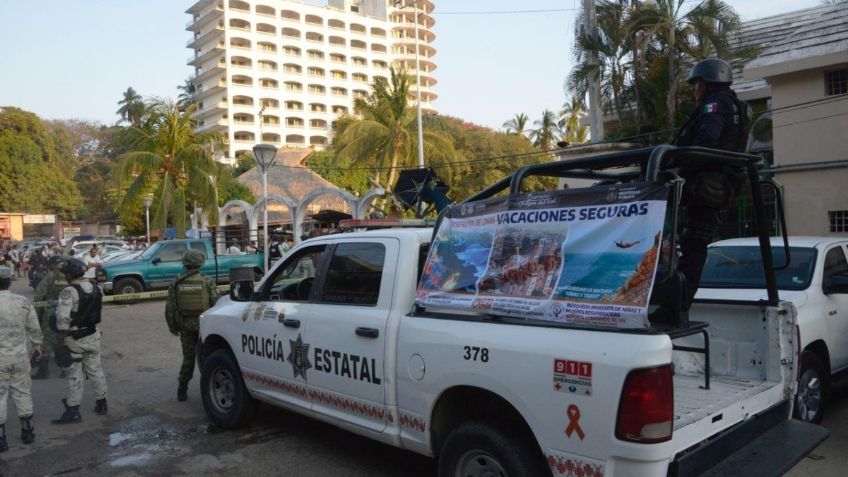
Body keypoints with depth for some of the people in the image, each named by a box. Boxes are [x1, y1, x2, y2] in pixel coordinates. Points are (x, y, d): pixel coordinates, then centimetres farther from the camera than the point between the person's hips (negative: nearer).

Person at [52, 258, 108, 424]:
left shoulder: (69, 292, -21)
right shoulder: (96, 288, 1)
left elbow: (63, 318, -27)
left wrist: (59, 340, -18)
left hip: (74, 339, -6)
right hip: (93, 335, 6)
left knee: (75, 375, 4)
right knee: (95, 370, 16)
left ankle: (73, 411, 11)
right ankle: (101, 404, 25)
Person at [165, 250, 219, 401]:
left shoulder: (176, 284, 0)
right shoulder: (208, 282, -6)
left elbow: (170, 308, 2)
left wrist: (172, 327, 13)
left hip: (186, 326, 2)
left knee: (188, 358, 13)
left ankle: (182, 391, 13)